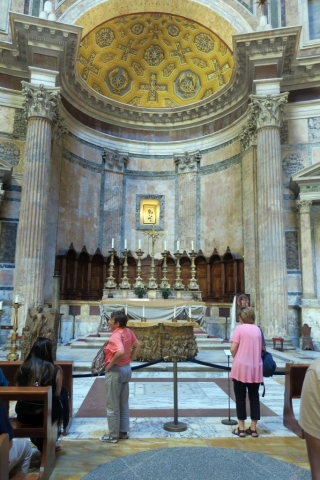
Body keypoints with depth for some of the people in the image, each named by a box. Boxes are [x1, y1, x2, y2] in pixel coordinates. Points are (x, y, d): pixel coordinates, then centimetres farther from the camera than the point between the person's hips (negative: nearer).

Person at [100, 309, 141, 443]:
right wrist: (130, 359, 11)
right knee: (124, 404, 18)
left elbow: (121, 352, -39)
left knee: (112, 406, 7)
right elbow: (137, 345, 11)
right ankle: (123, 432, 29)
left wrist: (110, 364, -24)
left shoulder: (116, 336, -23)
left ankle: (113, 435, 18)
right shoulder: (128, 332, 1)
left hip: (115, 371, -9)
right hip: (126, 369, 9)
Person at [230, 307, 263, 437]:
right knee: (254, 397, 14)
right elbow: (261, 348, 12)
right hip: (256, 368, 4)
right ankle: (253, 428, 19)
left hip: (241, 367, -4)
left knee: (240, 397, 7)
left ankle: (241, 428, 13)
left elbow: (233, 349, -11)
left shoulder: (239, 328, -6)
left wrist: (236, 358, 6)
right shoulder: (257, 330, 7)